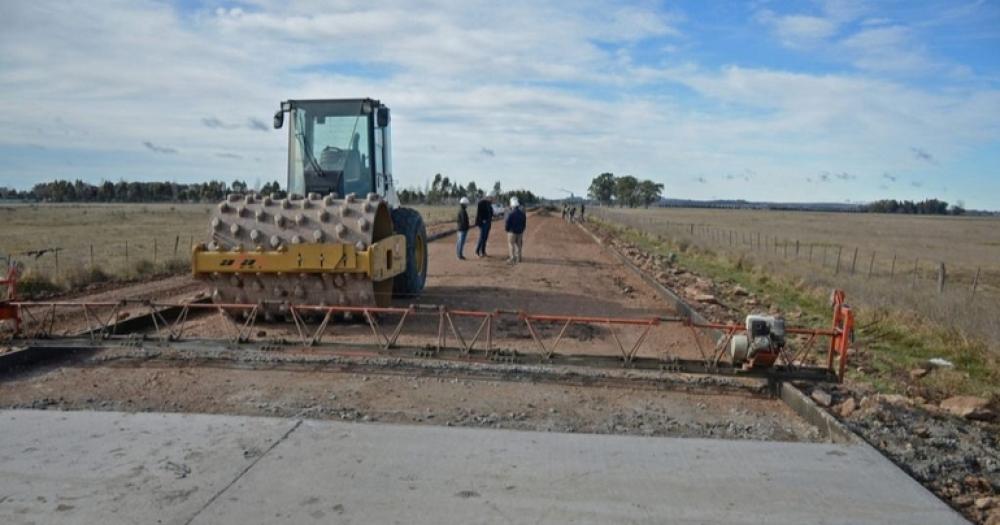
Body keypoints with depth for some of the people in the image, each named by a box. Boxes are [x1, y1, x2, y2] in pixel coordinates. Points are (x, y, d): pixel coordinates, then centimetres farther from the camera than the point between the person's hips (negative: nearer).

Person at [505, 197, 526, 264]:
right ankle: (518, 258, 17)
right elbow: (524, 223, 7)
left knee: (511, 244, 2)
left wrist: (506, 229, 6)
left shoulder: (510, 214, -17)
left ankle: (512, 259, -3)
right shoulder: (522, 213, 1)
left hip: (512, 232, -6)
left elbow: (507, 223, -13)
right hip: (520, 232, 6)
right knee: (518, 244, 14)